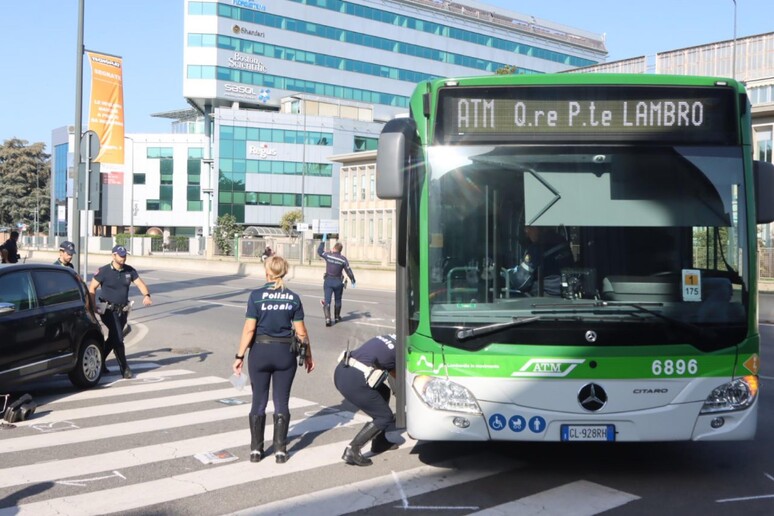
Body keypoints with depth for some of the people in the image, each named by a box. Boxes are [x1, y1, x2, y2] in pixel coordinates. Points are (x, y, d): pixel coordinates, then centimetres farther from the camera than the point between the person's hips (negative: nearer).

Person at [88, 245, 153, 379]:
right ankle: (125, 369, -6)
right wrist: (94, 306, -13)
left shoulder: (130, 270, 4)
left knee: (113, 338, 14)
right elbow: (92, 288, -3)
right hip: (109, 310, -5)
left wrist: (146, 295, -19)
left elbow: (140, 283, 2)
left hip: (123, 311, 5)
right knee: (118, 338, -11)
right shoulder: (104, 271, -7)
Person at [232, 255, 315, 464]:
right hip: (285, 353, 1)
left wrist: (240, 356, -4)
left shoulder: (257, 295, -8)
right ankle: (280, 450, 12)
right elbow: (301, 332, -1)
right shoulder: (293, 298, -2)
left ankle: (256, 449, 17)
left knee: (259, 402, 11)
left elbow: (249, 329, -11)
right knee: (281, 402, 9)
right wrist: (308, 356, 10)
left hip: (260, 352, -1)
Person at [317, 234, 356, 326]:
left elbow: (319, 251, 10)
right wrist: (353, 281, 5)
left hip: (328, 281, 0)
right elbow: (349, 271, -7)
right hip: (338, 282, 1)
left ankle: (327, 318, -18)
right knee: (338, 300, 20)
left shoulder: (328, 255, -8)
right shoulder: (343, 259, -9)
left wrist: (323, 241, 20)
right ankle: (337, 317, 32)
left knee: (327, 300, -3)